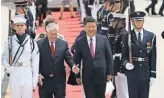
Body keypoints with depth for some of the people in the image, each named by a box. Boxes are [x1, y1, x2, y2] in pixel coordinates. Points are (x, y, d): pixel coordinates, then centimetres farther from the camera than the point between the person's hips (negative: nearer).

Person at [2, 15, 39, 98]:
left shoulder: (31, 42, 0)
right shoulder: (10, 41, 0)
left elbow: (35, 62, 2)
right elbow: (4, 57, 7)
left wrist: (35, 81, 0)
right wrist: (8, 68, -13)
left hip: (27, 75, 0)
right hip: (14, 74, 0)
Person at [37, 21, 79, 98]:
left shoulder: (63, 44, 3)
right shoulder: (39, 44, -3)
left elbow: (68, 58, 4)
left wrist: (73, 66, -16)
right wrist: (38, 74, -15)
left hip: (59, 80, 1)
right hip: (44, 80, -1)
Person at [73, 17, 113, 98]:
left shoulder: (103, 39, 1)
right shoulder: (79, 42, -1)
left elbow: (109, 57, 4)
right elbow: (77, 60, 3)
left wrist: (110, 72, 0)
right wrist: (77, 76, 1)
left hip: (101, 75, 1)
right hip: (87, 76, -1)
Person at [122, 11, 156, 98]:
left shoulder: (151, 36, 4)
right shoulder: (127, 36, 1)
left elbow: (153, 57, 3)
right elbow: (124, 55, 4)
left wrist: (153, 74, -1)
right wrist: (126, 63, -19)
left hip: (146, 73, 1)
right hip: (132, 73, -1)